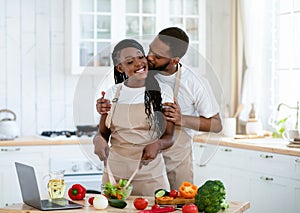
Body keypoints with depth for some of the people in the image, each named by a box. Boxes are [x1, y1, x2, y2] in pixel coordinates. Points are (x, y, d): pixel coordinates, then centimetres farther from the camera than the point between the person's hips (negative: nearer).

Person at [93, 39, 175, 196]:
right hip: (115, 173, 2)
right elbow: (103, 133, 12)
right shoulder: (113, 93, 5)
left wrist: (158, 144, -18)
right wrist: (98, 140, -11)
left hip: (151, 174, -1)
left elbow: (169, 137, 3)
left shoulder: (162, 91, 0)